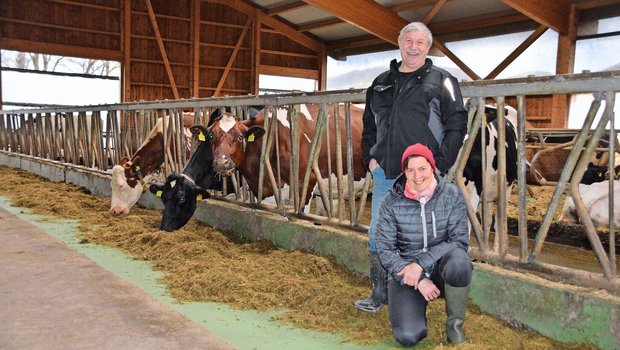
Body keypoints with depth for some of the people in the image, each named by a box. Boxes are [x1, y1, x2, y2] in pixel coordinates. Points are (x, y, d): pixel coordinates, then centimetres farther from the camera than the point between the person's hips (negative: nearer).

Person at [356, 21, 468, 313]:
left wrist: (441, 164, -9)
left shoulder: (441, 81, 2)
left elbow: (457, 125, -2)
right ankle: (379, 294, 21)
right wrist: (370, 158, 9)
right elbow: (369, 126, 22)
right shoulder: (381, 83, 16)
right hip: (384, 173, 5)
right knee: (378, 234, 8)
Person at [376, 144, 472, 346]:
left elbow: (459, 241, -10)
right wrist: (419, 280, -17)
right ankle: (414, 307, 15)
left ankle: (455, 323, -8)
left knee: (458, 262, -36)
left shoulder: (452, 195, -6)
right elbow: (385, 250, -7)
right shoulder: (392, 202, -7)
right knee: (408, 336, -23)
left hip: (441, 268, 1)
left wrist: (421, 263, -21)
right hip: (404, 271, 0)